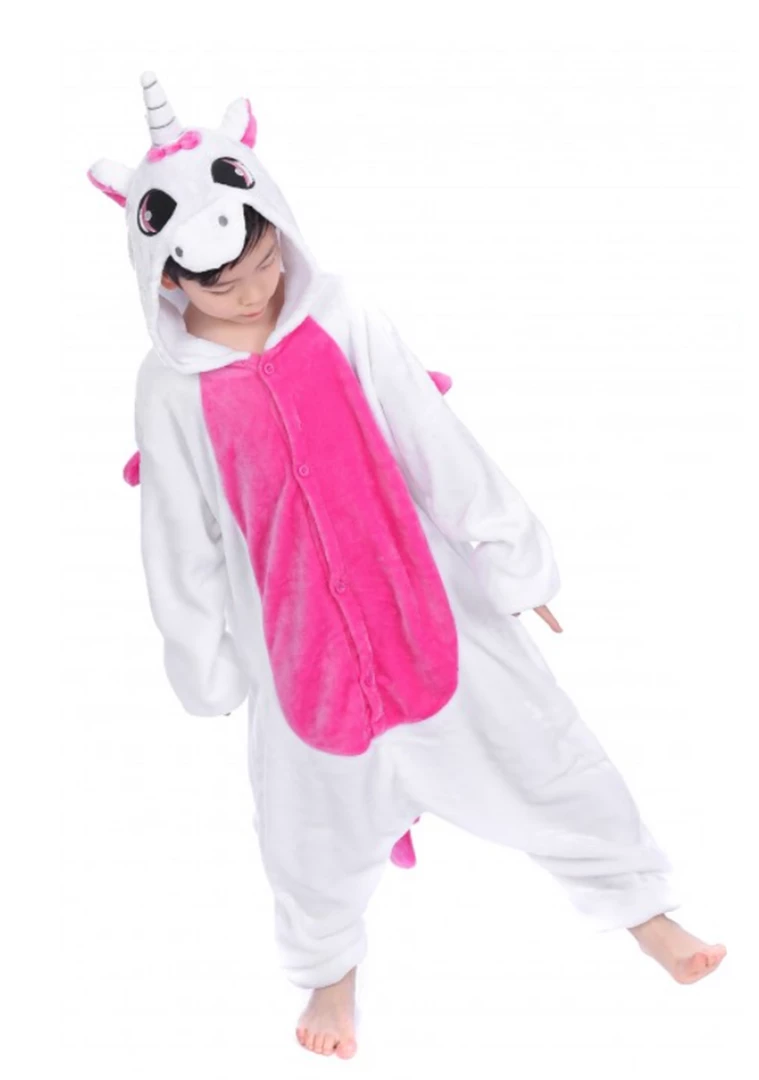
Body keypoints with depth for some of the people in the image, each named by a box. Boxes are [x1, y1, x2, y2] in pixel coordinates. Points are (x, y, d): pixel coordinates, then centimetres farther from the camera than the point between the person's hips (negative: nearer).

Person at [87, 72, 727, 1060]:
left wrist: (511, 557, 1)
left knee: (530, 742, 10)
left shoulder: (341, 319, -13)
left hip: (424, 591, 1)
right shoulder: (171, 391, -13)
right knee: (318, 808, 17)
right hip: (295, 632, 0)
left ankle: (638, 904, 37)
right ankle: (332, 967, 49)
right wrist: (209, 667, 5)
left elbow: (439, 447, -7)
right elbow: (182, 545, -3)